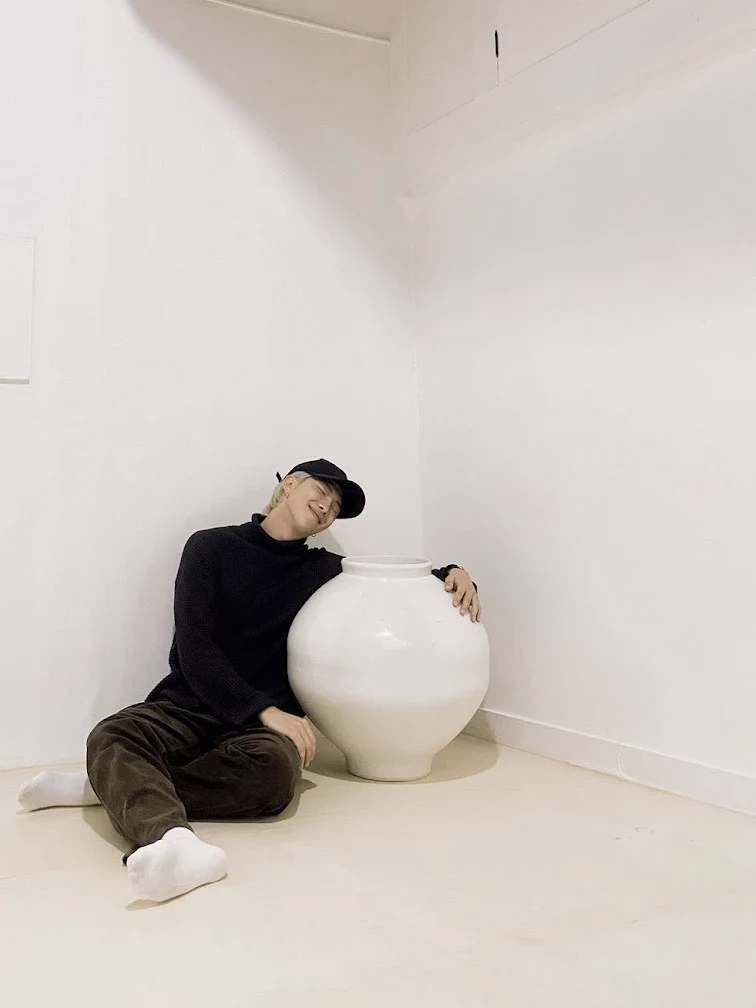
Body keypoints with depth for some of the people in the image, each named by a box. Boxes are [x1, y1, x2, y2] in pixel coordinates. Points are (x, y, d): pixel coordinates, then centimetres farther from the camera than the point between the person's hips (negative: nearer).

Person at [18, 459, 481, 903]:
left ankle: (115, 788, -22)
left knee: (274, 768, -34)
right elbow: (194, 651, -8)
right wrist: (266, 711, -20)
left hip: (266, 724, 2)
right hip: (187, 707, -1)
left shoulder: (325, 571, 13)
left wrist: (452, 574, 2)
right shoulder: (212, 548, 3)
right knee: (112, 736, -33)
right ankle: (174, 839, -60)